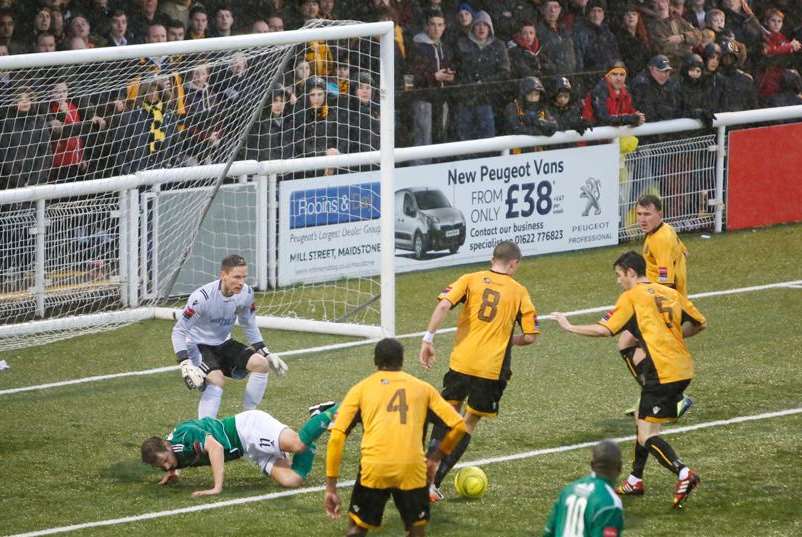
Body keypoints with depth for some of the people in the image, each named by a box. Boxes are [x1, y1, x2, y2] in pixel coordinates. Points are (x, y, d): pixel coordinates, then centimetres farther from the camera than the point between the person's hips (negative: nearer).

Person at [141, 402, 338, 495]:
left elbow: (215, 447, -36)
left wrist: (217, 487, -40)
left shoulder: (184, 435, -20)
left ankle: (330, 415, -6)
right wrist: (172, 472, 9)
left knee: (298, 444, -33)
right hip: (253, 451, 8)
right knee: (292, 481, -12)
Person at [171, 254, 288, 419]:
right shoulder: (203, 297, -29)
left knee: (260, 364, -10)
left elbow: (249, 326, 10)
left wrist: (266, 354, 5)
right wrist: (185, 364, -32)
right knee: (216, 380, -31)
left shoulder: (246, 293, -10)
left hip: (223, 344, 6)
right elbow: (179, 331, -23)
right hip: (199, 345, -6)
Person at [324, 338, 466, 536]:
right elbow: (458, 425, 15)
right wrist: (434, 458, 26)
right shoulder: (422, 388, 18)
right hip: (413, 468, 0)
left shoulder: (361, 389, 15)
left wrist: (331, 488, 9)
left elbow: (336, 437, 7)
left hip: (373, 468, 0)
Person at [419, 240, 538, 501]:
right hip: (492, 369, -1)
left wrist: (428, 338, -9)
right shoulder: (519, 292, 5)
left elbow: (444, 305, -12)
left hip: (461, 362, 1)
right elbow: (530, 336, 3)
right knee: (470, 422, 12)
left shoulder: (471, 280, 5)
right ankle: (434, 482, 4)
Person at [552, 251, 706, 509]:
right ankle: (635, 480, 30)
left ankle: (683, 473, -29)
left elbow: (604, 330, -11)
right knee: (642, 419, 23)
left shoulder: (631, 297, -5)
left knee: (647, 435, -8)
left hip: (662, 372, -8)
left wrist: (569, 327, 2)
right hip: (683, 369, 8)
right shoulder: (671, 293, 15)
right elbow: (699, 323, 21)